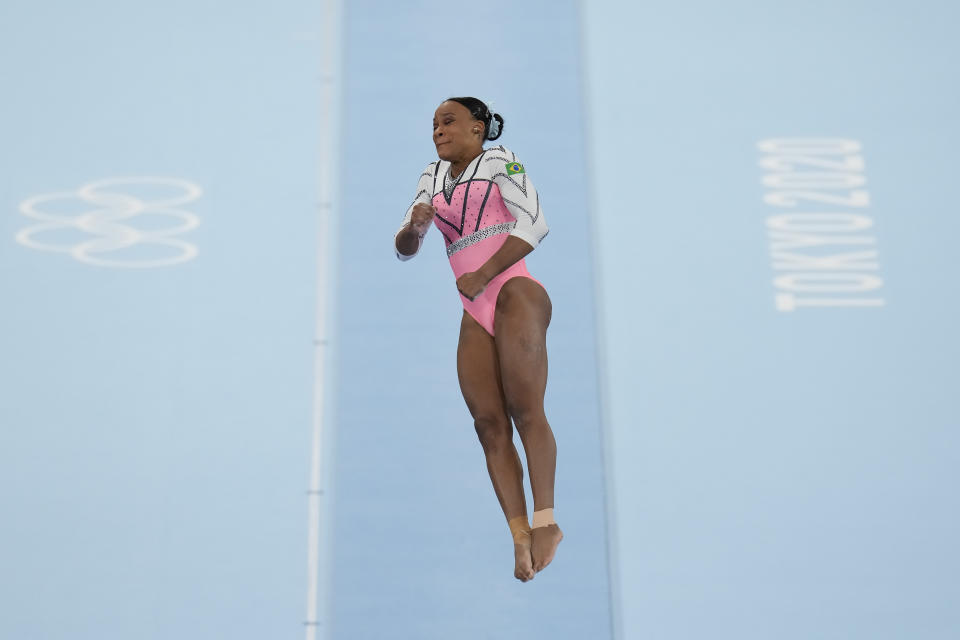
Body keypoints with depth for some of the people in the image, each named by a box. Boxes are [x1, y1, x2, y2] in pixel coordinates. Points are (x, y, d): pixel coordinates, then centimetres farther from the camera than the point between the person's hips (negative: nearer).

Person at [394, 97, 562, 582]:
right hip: (474, 315, 5)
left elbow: (534, 224, -8)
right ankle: (520, 537, -8)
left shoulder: (499, 160, 6)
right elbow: (404, 249, 18)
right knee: (488, 423, -6)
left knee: (525, 410, -14)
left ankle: (545, 521, -10)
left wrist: (482, 274, -14)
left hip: (514, 293, -5)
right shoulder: (432, 178, 22)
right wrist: (415, 226, -5)